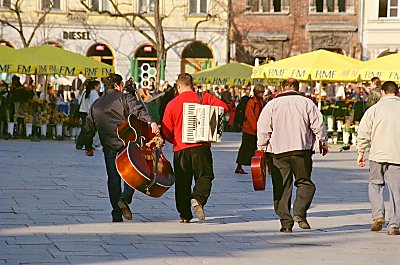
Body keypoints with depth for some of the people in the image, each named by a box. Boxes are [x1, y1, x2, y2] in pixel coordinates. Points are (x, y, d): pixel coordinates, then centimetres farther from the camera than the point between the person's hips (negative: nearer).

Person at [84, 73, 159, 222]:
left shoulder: (96, 105, 13)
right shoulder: (125, 98, -1)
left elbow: (89, 128, 16)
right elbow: (139, 110, -21)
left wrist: (88, 147, 26)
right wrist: (151, 122, -34)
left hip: (109, 147, 4)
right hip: (127, 143, -4)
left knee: (113, 178, 8)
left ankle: (117, 215, 6)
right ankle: (125, 197, -14)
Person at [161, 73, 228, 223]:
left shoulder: (172, 104, 3)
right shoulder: (204, 98, 2)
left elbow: (166, 130, 4)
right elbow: (223, 107, -6)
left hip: (180, 149, 1)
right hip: (201, 145, -1)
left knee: (182, 182, 9)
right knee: (204, 175, 5)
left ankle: (185, 215, 9)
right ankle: (198, 199, -23)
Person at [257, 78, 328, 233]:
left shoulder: (272, 105, 4)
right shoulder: (307, 103, 3)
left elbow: (263, 129, 1)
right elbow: (318, 125, 3)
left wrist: (261, 148, 10)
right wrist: (323, 143, 15)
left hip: (278, 150, 1)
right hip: (302, 150, 0)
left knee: (281, 187, 4)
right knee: (305, 182, 9)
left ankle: (286, 222, 1)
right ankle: (300, 212, -12)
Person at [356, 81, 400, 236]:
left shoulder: (374, 109, 2)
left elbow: (363, 133, 2)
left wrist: (361, 152, 11)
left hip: (377, 154, 0)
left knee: (375, 183, 19)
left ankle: (378, 215, 2)